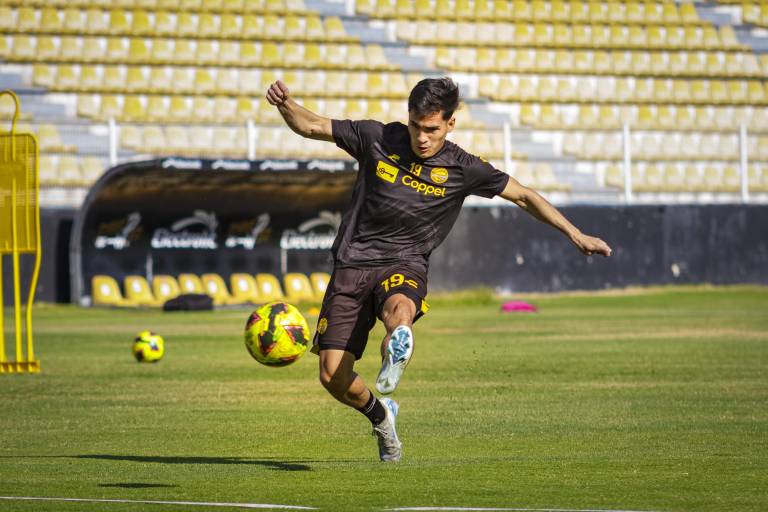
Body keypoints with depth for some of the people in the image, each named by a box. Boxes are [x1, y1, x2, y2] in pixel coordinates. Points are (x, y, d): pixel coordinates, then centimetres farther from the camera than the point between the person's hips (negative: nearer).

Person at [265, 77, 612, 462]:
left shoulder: (462, 168, 0)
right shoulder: (378, 139, 0)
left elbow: (523, 196, 10)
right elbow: (310, 126, 7)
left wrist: (576, 235, 7)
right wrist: (284, 104, -14)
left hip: (404, 264, -1)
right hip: (353, 262, 1)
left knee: (399, 310, -40)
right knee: (333, 376, -5)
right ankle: (380, 415, 23)